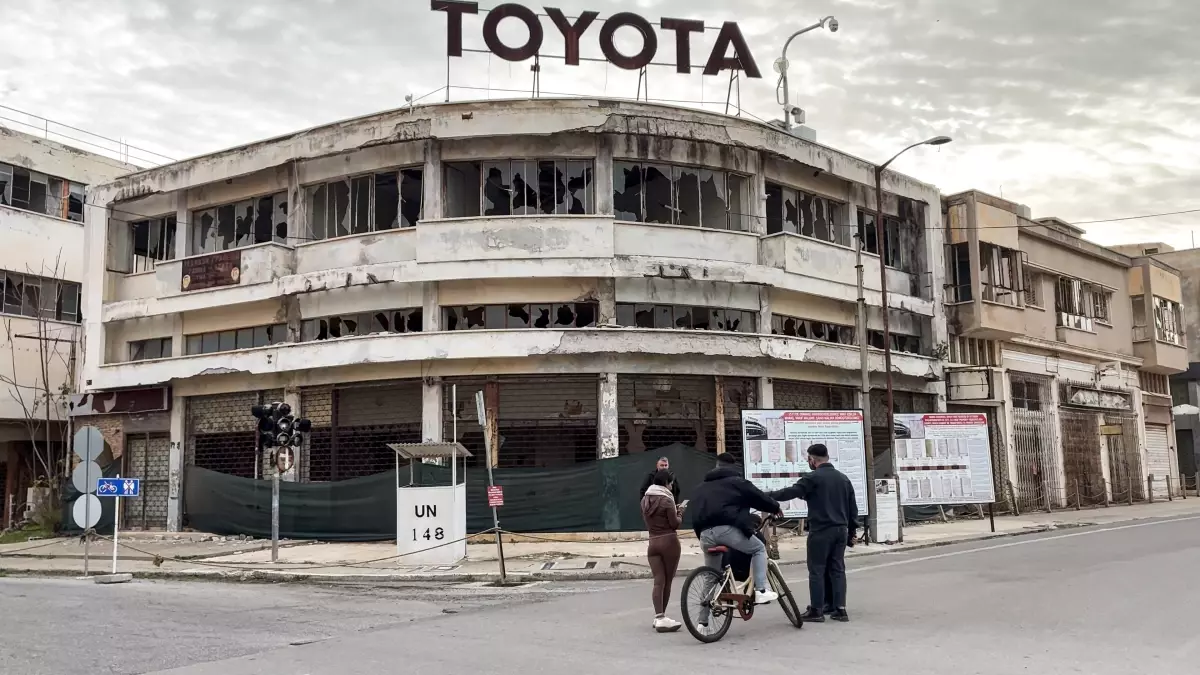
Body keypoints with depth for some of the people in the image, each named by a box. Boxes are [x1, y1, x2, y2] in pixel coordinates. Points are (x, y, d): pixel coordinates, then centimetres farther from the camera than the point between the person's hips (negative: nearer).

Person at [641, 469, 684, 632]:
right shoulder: (667, 500, -13)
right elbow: (675, 523, -10)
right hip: (669, 541, -5)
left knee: (658, 581, 3)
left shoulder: (645, 500, 8)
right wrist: (680, 511, 7)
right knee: (667, 581, 7)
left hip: (653, 542, 5)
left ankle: (659, 617, -4)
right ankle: (662, 617, 14)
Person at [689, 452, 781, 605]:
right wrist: (775, 508, 32)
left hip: (705, 532, 6)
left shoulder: (701, 487, 29)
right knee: (759, 549, 17)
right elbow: (759, 497, 15)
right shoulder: (737, 482, 11)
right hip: (727, 528, -5)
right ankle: (761, 591, 7)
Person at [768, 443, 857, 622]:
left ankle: (816, 610, 0)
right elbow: (853, 509, 17)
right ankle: (839, 609, 9)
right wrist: (851, 533, 21)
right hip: (841, 530, 7)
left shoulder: (813, 478, -9)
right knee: (837, 569, 10)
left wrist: (767, 496, -9)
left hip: (820, 531, -7)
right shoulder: (843, 478, 14)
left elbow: (791, 492, -17)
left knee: (817, 570, -1)